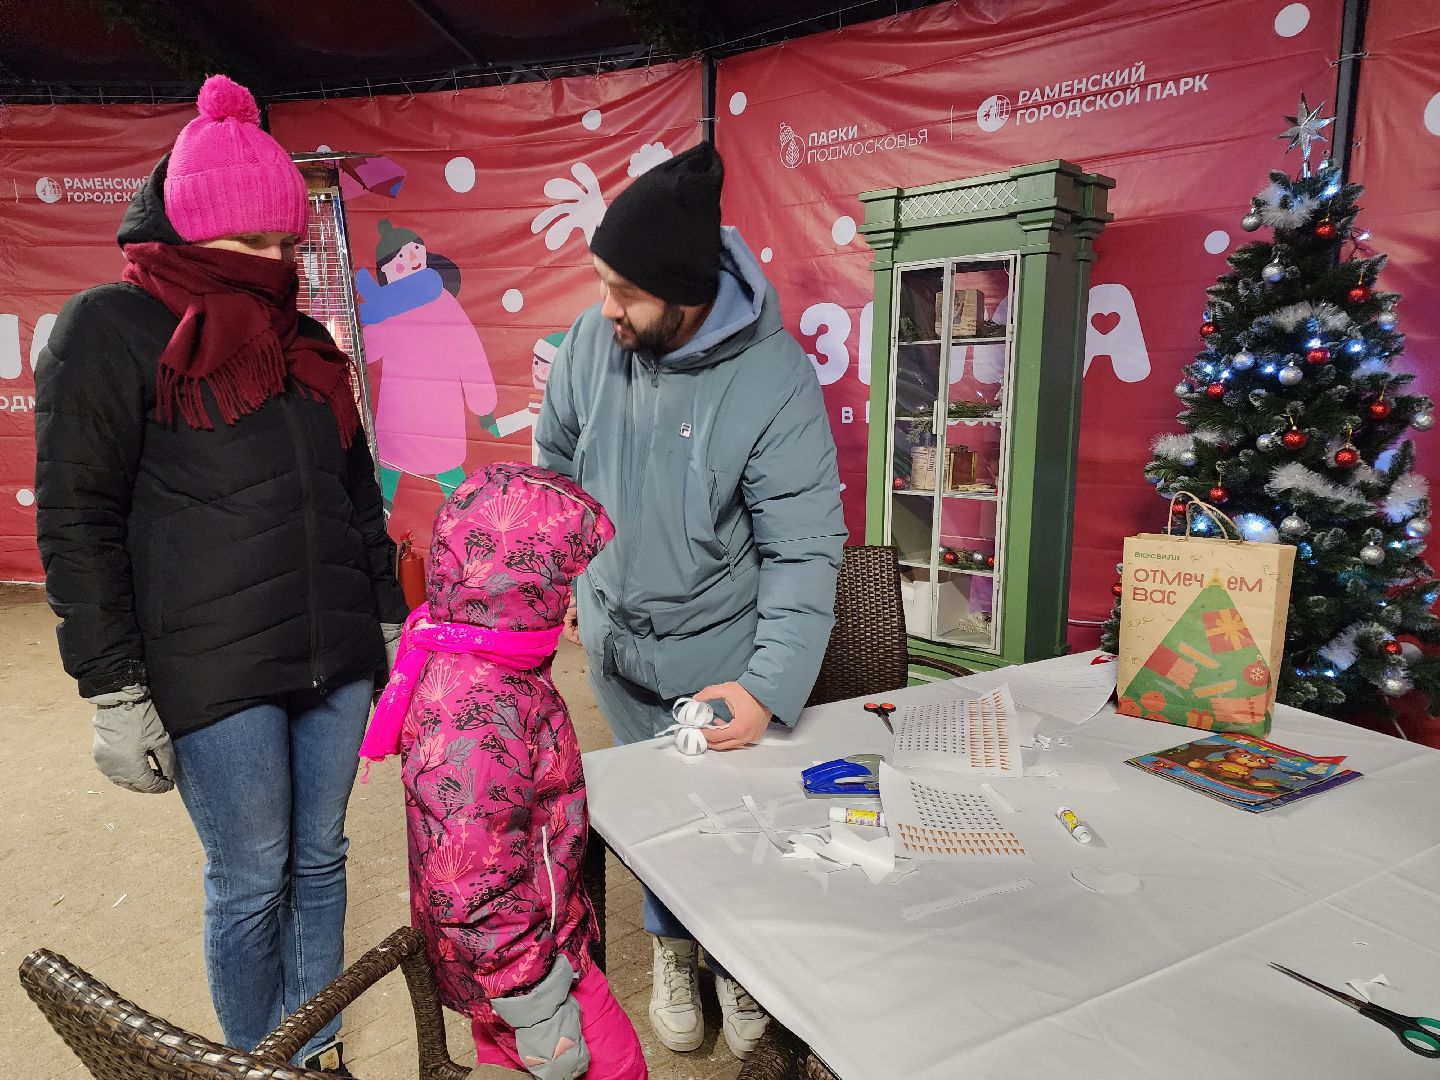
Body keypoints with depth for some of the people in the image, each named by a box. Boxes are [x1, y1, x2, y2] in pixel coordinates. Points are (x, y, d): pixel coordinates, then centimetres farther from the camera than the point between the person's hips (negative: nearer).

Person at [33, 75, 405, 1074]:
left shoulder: (307, 343, 14)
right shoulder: (112, 328, -3)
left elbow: (360, 495, 19)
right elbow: (75, 522, -7)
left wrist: (391, 620, 16)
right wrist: (115, 693, -10)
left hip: (337, 658, 5)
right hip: (214, 676, -5)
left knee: (319, 863, 15)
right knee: (250, 885, 6)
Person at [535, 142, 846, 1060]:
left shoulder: (775, 381, -24)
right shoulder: (594, 337, -11)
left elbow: (804, 552, -22)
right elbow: (556, 461, 7)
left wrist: (770, 688, -31)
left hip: (720, 656, -3)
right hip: (616, 640, 4)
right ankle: (674, 946, 44)